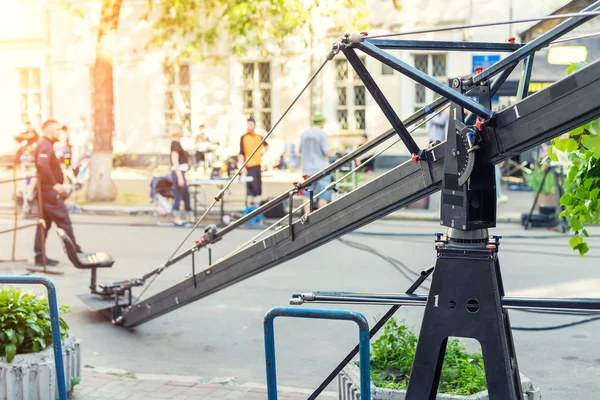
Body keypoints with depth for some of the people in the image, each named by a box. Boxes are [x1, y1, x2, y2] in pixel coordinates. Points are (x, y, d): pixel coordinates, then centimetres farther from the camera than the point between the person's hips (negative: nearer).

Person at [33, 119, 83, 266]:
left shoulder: (45, 145, 18)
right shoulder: (46, 146, -14)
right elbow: (42, 165, -31)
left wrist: (57, 185, 18)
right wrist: (55, 184, -30)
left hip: (46, 191, 10)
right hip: (50, 192, -10)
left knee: (45, 224, 11)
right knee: (64, 223, -7)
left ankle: (40, 256, 14)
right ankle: (76, 253, -4)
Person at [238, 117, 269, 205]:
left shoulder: (259, 137, 10)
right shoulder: (243, 138, -4)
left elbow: (266, 145, 31)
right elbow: (241, 153, -8)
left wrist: (264, 149, 12)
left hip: (258, 165, 5)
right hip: (249, 167, -5)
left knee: (258, 187, 10)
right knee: (252, 187, -9)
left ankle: (256, 204, 22)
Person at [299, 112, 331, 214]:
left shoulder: (304, 134, 5)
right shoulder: (322, 135, -12)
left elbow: (300, 151, 14)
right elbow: (327, 152, -15)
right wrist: (329, 149, 5)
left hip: (307, 169, 5)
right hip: (321, 169, -5)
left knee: (308, 196, 6)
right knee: (323, 196, 4)